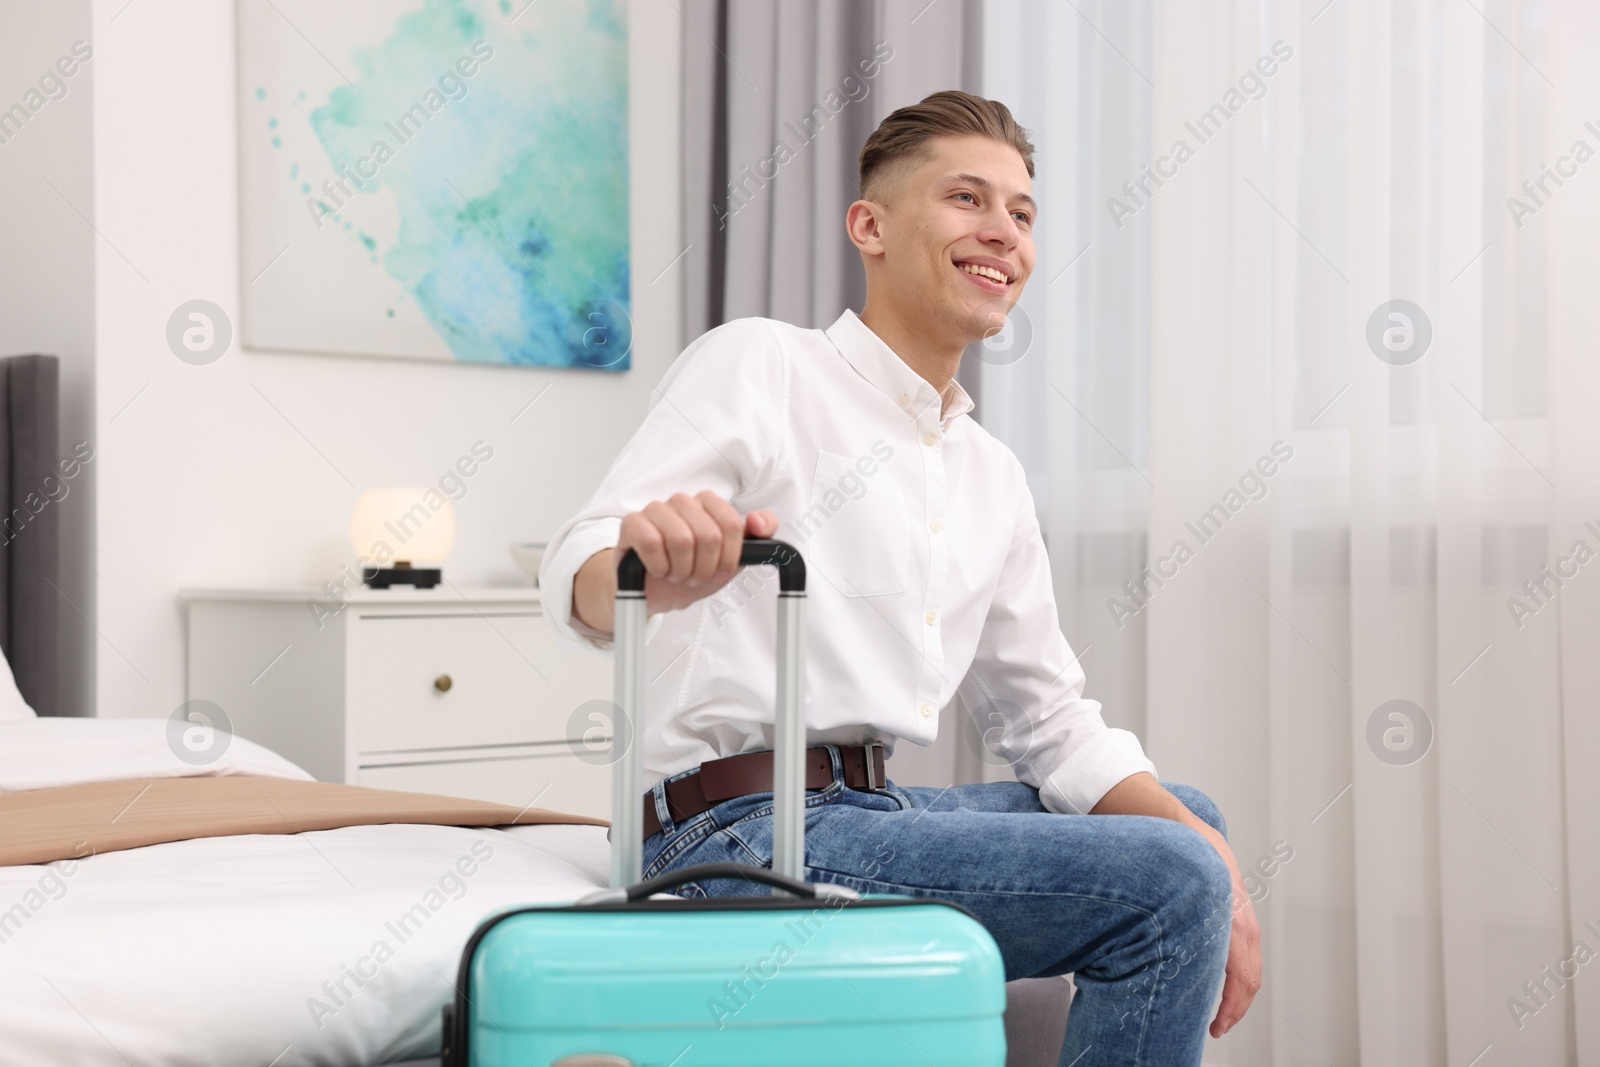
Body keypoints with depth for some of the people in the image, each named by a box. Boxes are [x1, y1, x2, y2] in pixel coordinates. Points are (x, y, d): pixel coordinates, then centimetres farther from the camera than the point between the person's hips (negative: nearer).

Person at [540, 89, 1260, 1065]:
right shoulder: (757, 363, -4)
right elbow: (583, 580, -16)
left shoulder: (995, 480, 18)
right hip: (745, 828, -8)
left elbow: (1053, 724, 18)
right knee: (1169, 885, -19)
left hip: (876, 807, 9)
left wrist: (1209, 859, 1)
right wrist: (652, 562, -42)